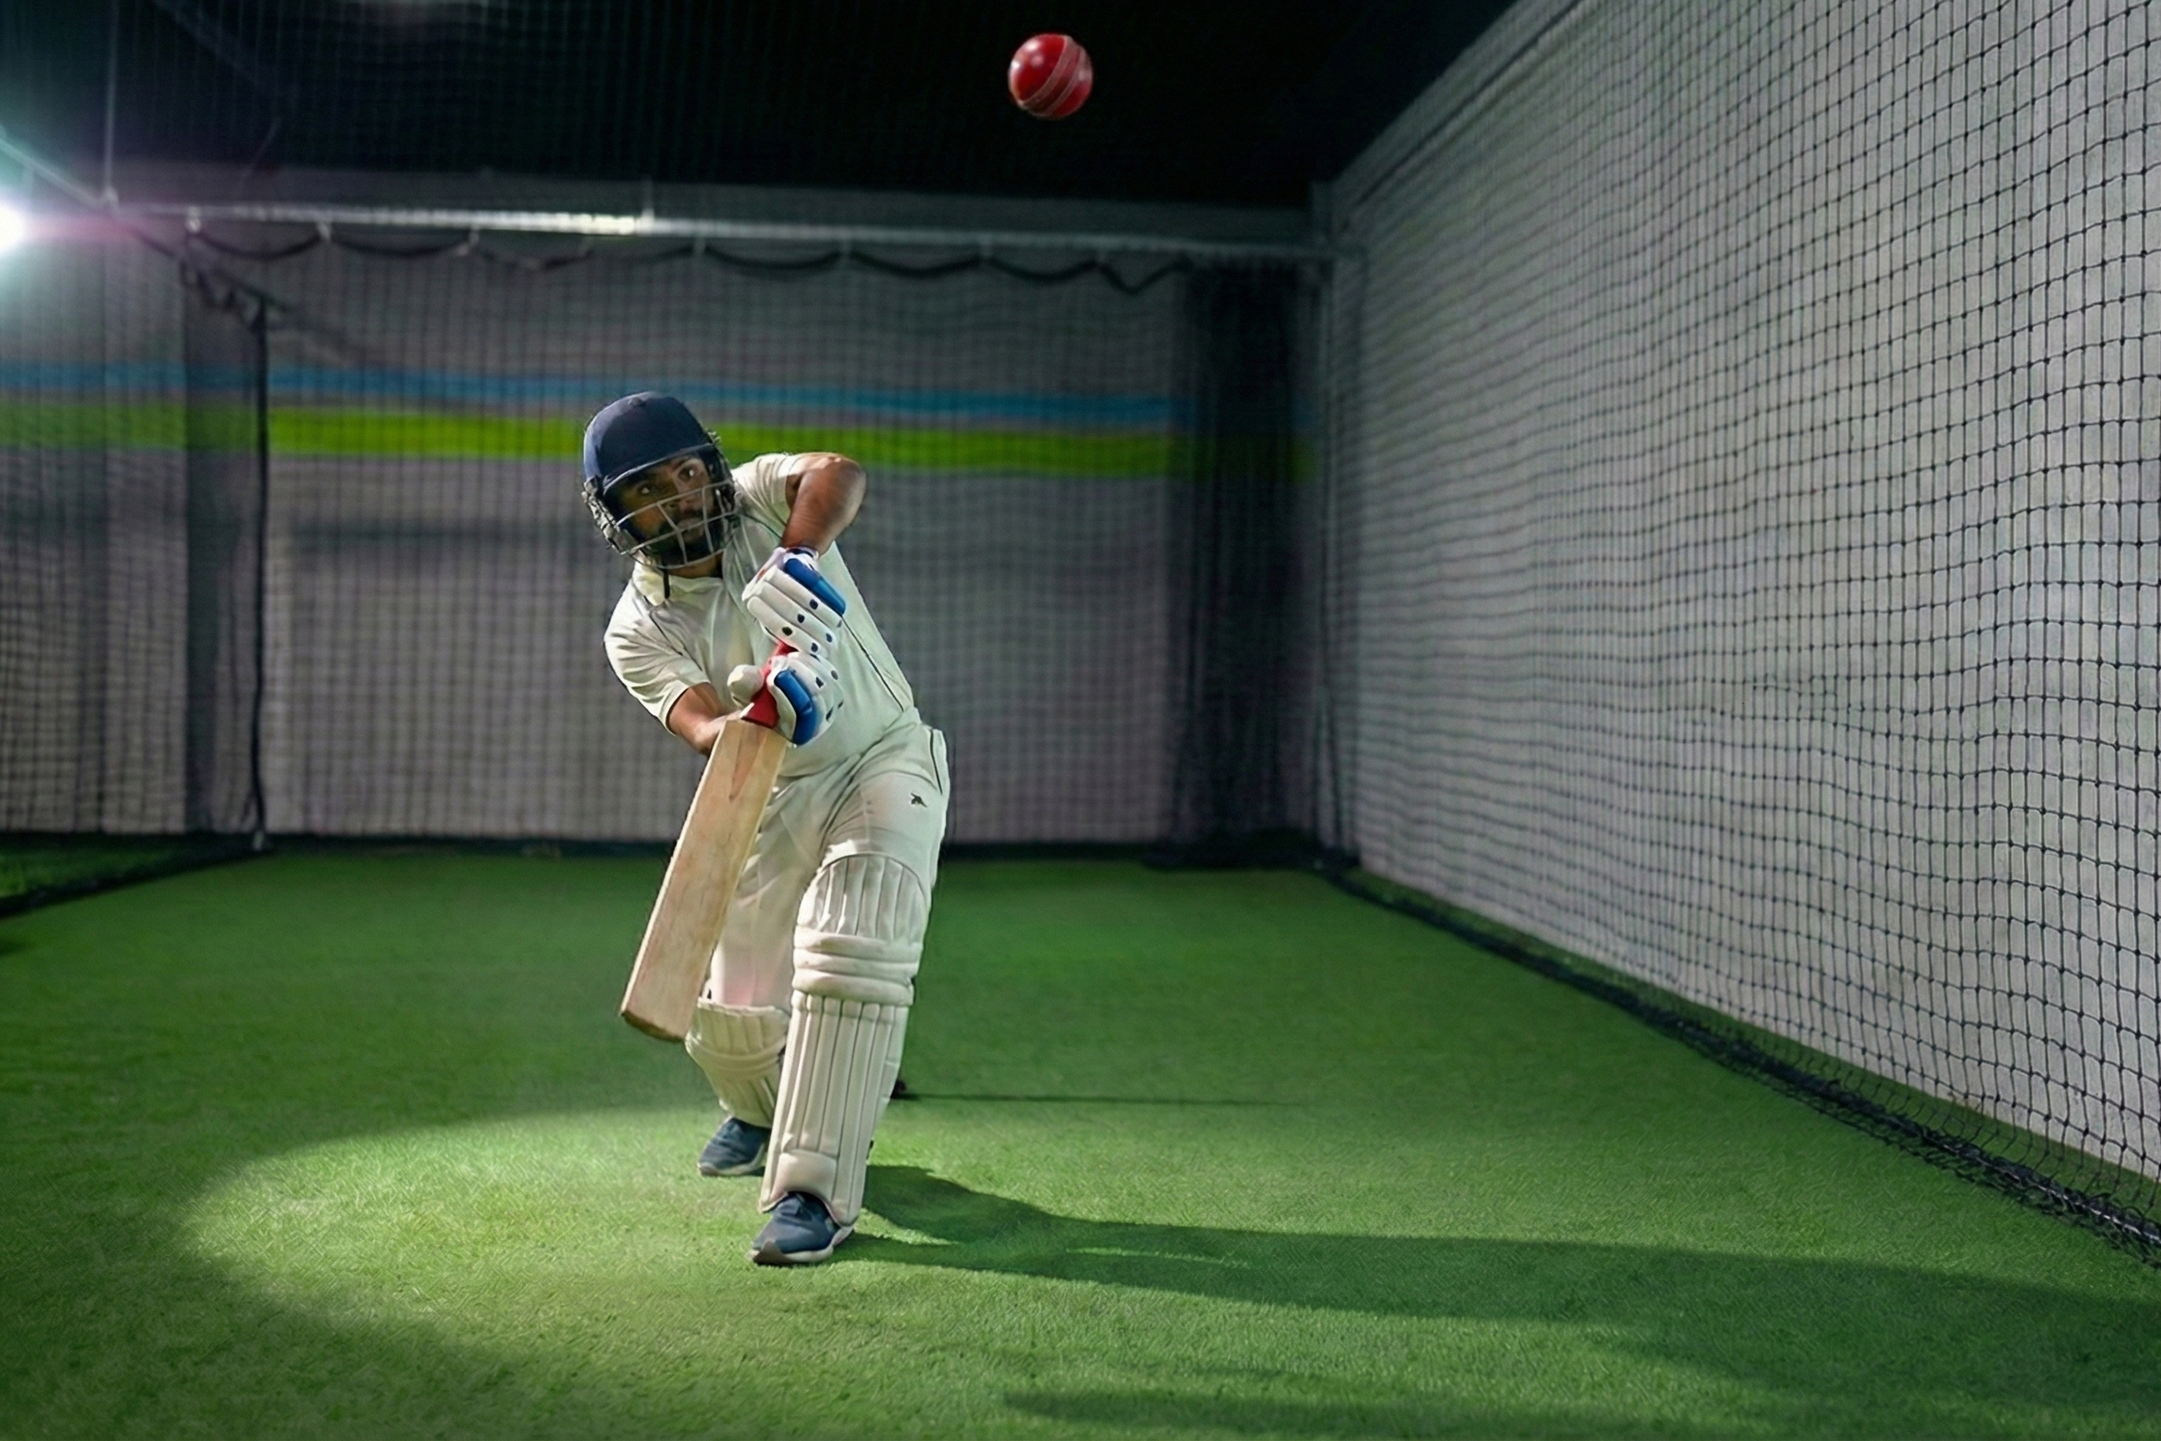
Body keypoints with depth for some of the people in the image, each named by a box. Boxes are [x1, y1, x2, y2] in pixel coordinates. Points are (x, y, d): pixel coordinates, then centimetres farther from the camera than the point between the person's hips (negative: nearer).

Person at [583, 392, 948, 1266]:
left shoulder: (760, 498, -9)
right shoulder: (637, 629, -8)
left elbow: (838, 474, -32)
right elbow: (699, 724, -25)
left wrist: (798, 558, -49)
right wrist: (752, 721, -47)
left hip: (885, 763, -3)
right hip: (772, 800, 3)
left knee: (848, 955, -24)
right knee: (731, 1016, 6)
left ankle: (815, 1189, -19)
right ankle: (761, 1112, 43)